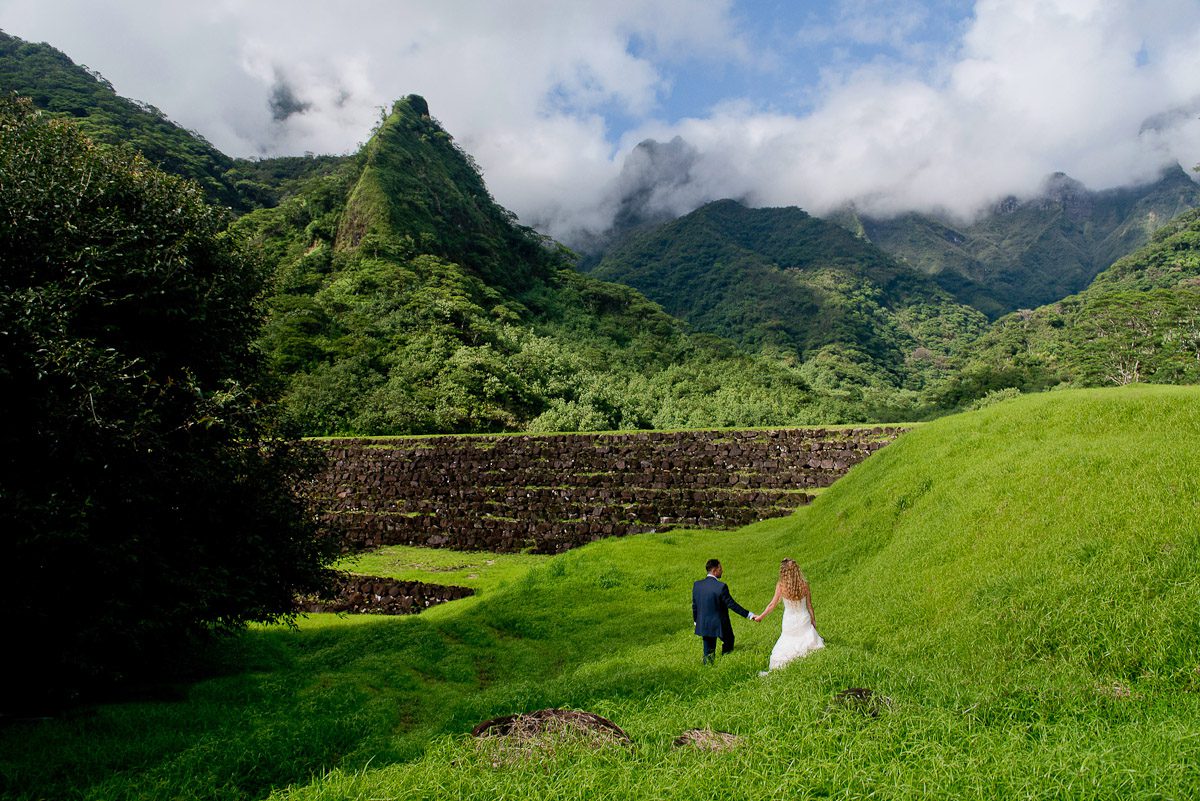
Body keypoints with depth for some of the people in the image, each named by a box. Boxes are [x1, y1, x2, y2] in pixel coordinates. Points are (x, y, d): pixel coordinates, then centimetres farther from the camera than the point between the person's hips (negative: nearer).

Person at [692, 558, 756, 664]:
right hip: (720, 624, -5)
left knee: (708, 651, 15)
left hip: (703, 625, 5)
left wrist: (696, 621, 20)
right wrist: (749, 615, -10)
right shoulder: (721, 586, -21)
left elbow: (694, 605, 6)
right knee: (729, 640, 22)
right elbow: (732, 604, -17)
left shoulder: (697, 585, -3)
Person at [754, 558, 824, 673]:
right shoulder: (804, 584, -11)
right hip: (804, 620, 0)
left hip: (789, 622, 0)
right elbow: (809, 606, -2)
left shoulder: (781, 586, -15)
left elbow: (772, 604, -6)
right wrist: (814, 621, 13)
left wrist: (760, 617, 8)